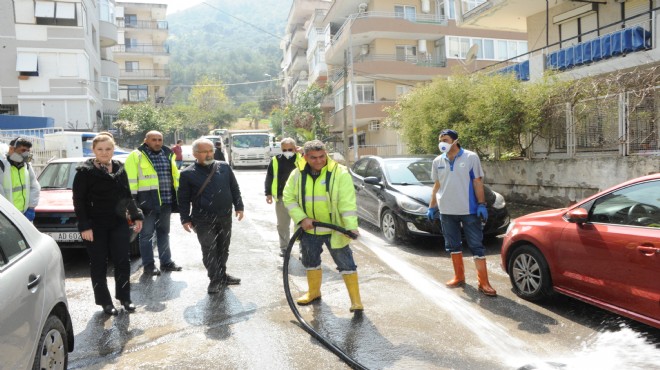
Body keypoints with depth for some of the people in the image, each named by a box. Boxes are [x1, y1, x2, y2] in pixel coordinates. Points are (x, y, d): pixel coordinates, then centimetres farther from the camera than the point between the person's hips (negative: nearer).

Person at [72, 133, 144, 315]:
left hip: (119, 223, 4)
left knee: (123, 262, 6)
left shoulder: (119, 168, 8)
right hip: (96, 226, -4)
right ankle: (105, 301, 18)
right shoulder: (85, 171, -7)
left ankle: (124, 297, 20)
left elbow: (127, 196, 15)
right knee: (99, 265, 6)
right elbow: (79, 201, -9)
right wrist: (84, 226, -15)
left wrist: (136, 215, 8)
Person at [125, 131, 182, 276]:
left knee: (164, 232, 15)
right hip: (147, 202, -5)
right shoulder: (136, 156, -4)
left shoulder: (168, 155, 12)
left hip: (166, 202, 6)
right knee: (146, 234, 3)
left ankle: (166, 262, 24)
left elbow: (175, 176, 19)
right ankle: (148, 265, 12)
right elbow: (131, 180, -8)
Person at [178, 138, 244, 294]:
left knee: (223, 248, 14)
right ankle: (214, 279, 10)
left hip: (225, 217, 3)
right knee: (209, 250, -2)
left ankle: (222, 275, 30)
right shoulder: (187, 174, -5)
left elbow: (234, 189, 10)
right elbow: (183, 199, 0)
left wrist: (239, 207, 5)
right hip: (203, 221, -3)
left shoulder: (224, 167, 3)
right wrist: (185, 219, -3)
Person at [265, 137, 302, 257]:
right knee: (282, 224, 12)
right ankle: (284, 247, 27)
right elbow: (269, 178, 8)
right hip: (281, 197, 2)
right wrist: (268, 193, 3)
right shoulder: (275, 160, 3)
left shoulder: (301, 159, -1)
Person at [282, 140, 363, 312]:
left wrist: (351, 226, -29)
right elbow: (288, 198, 0)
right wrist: (301, 218, -12)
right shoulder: (297, 174, -4)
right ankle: (314, 291, 44)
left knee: (345, 263, 1)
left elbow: (347, 202, -20)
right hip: (309, 229, 5)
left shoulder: (340, 173, -16)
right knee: (310, 261, 21)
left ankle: (355, 299, 14)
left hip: (334, 229, -4)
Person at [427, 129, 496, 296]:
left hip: (469, 210, -4)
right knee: (453, 245, 12)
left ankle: (483, 283, 5)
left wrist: (481, 204, -10)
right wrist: (431, 207, 11)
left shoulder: (471, 157, -5)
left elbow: (477, 182, -3)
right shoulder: (438, 161, 6)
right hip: (447, 211, 4)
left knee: (476, 245, 0)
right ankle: (459, 277, 26)